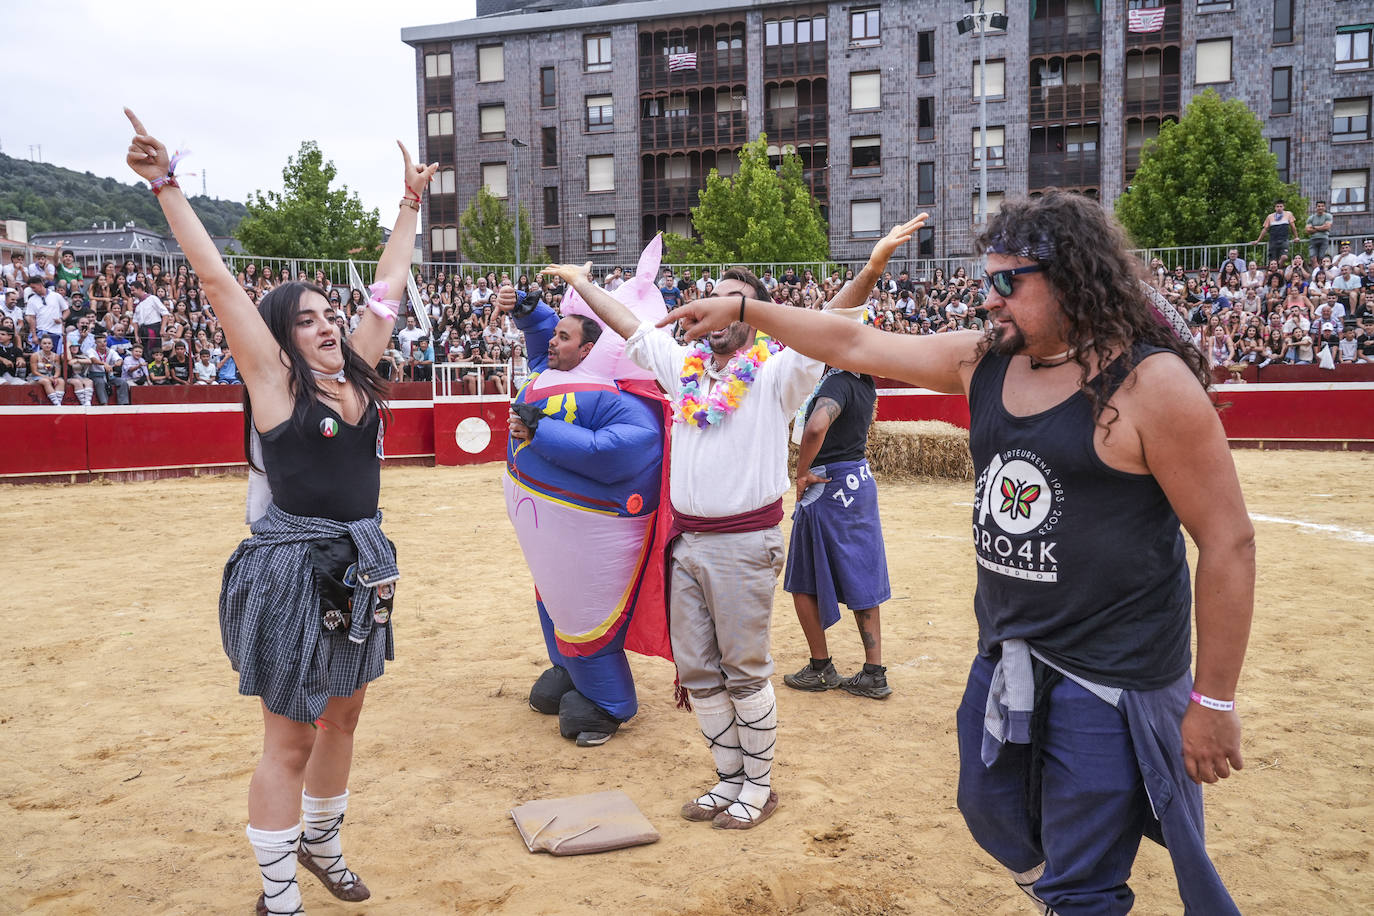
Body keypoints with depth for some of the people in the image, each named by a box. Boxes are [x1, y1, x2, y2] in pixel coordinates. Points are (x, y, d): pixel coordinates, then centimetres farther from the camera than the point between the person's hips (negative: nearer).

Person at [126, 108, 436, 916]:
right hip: (293, 573, -6)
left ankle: (322, 843, 41)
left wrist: (411, 205, 20)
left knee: (343, 716, 20)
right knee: (290, 739, 4)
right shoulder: (275, 380, -8)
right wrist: (167, 187, -14)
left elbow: (389, 286, 14)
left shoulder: (358, 374, 7)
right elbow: (218, 281, -12)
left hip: (360, 570, 6)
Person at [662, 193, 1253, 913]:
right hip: (1004, 657, 7)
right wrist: (743, 308, 9)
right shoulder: (982, 361, 3)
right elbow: (854, 345, 10)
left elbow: (1229, 541, -14)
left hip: (1110, 678, -7)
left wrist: (1214, 701, -12)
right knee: (991, 813, 24)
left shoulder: (1152, 381, -16)